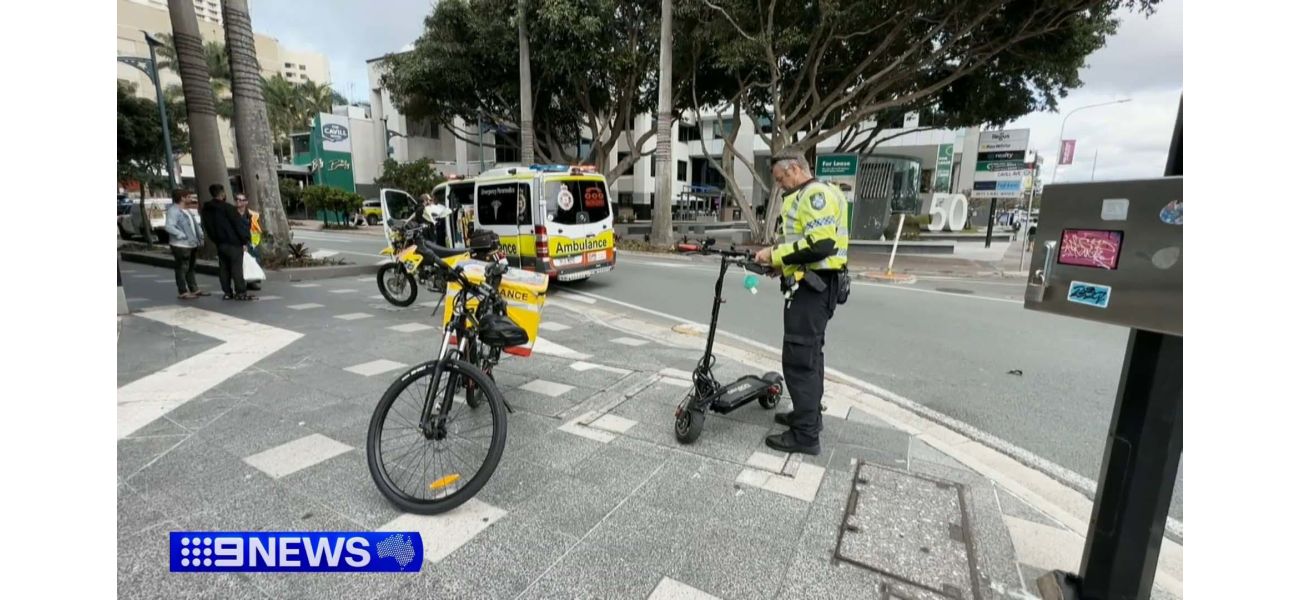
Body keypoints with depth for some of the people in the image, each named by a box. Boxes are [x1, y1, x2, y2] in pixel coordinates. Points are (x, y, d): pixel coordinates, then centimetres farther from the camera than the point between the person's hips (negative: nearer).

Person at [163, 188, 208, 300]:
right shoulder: (173, 210, -14)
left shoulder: (187, 210, 16)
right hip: (181, 245, -10)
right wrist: (183, 236, -23)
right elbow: (168, 226, -24)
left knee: (191, 268, 17)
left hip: (192, 244, 10)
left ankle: (194, 289, 25)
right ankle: (183, 292, 1)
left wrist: (200, 235, 13)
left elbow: (194, 223, 26)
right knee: (182, 268, -4)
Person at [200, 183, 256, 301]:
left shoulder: (206, 210, 11)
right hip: (233, 243, -7)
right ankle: (241, 293, -8)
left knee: (223, 268, 10)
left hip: (219, 244, 7)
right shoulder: (227, 207, -12)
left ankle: (227, 292, 13)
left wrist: (216, 240, 21)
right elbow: (239, 224, -13)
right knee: (237, 268, -7)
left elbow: (207, 228, 16)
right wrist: (245, 240, -7)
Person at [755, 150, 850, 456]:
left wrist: (776, 253, -18)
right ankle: (808, 414, 32)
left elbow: (821, 243, -26)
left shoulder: (816, 194, -13)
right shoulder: (806, 197, 20)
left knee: (798, 357, -9)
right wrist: (777, 259, 8)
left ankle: (806, 434, -1)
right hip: (812, 284, 11)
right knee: (809, 353, 18)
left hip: (811, 286, -11)